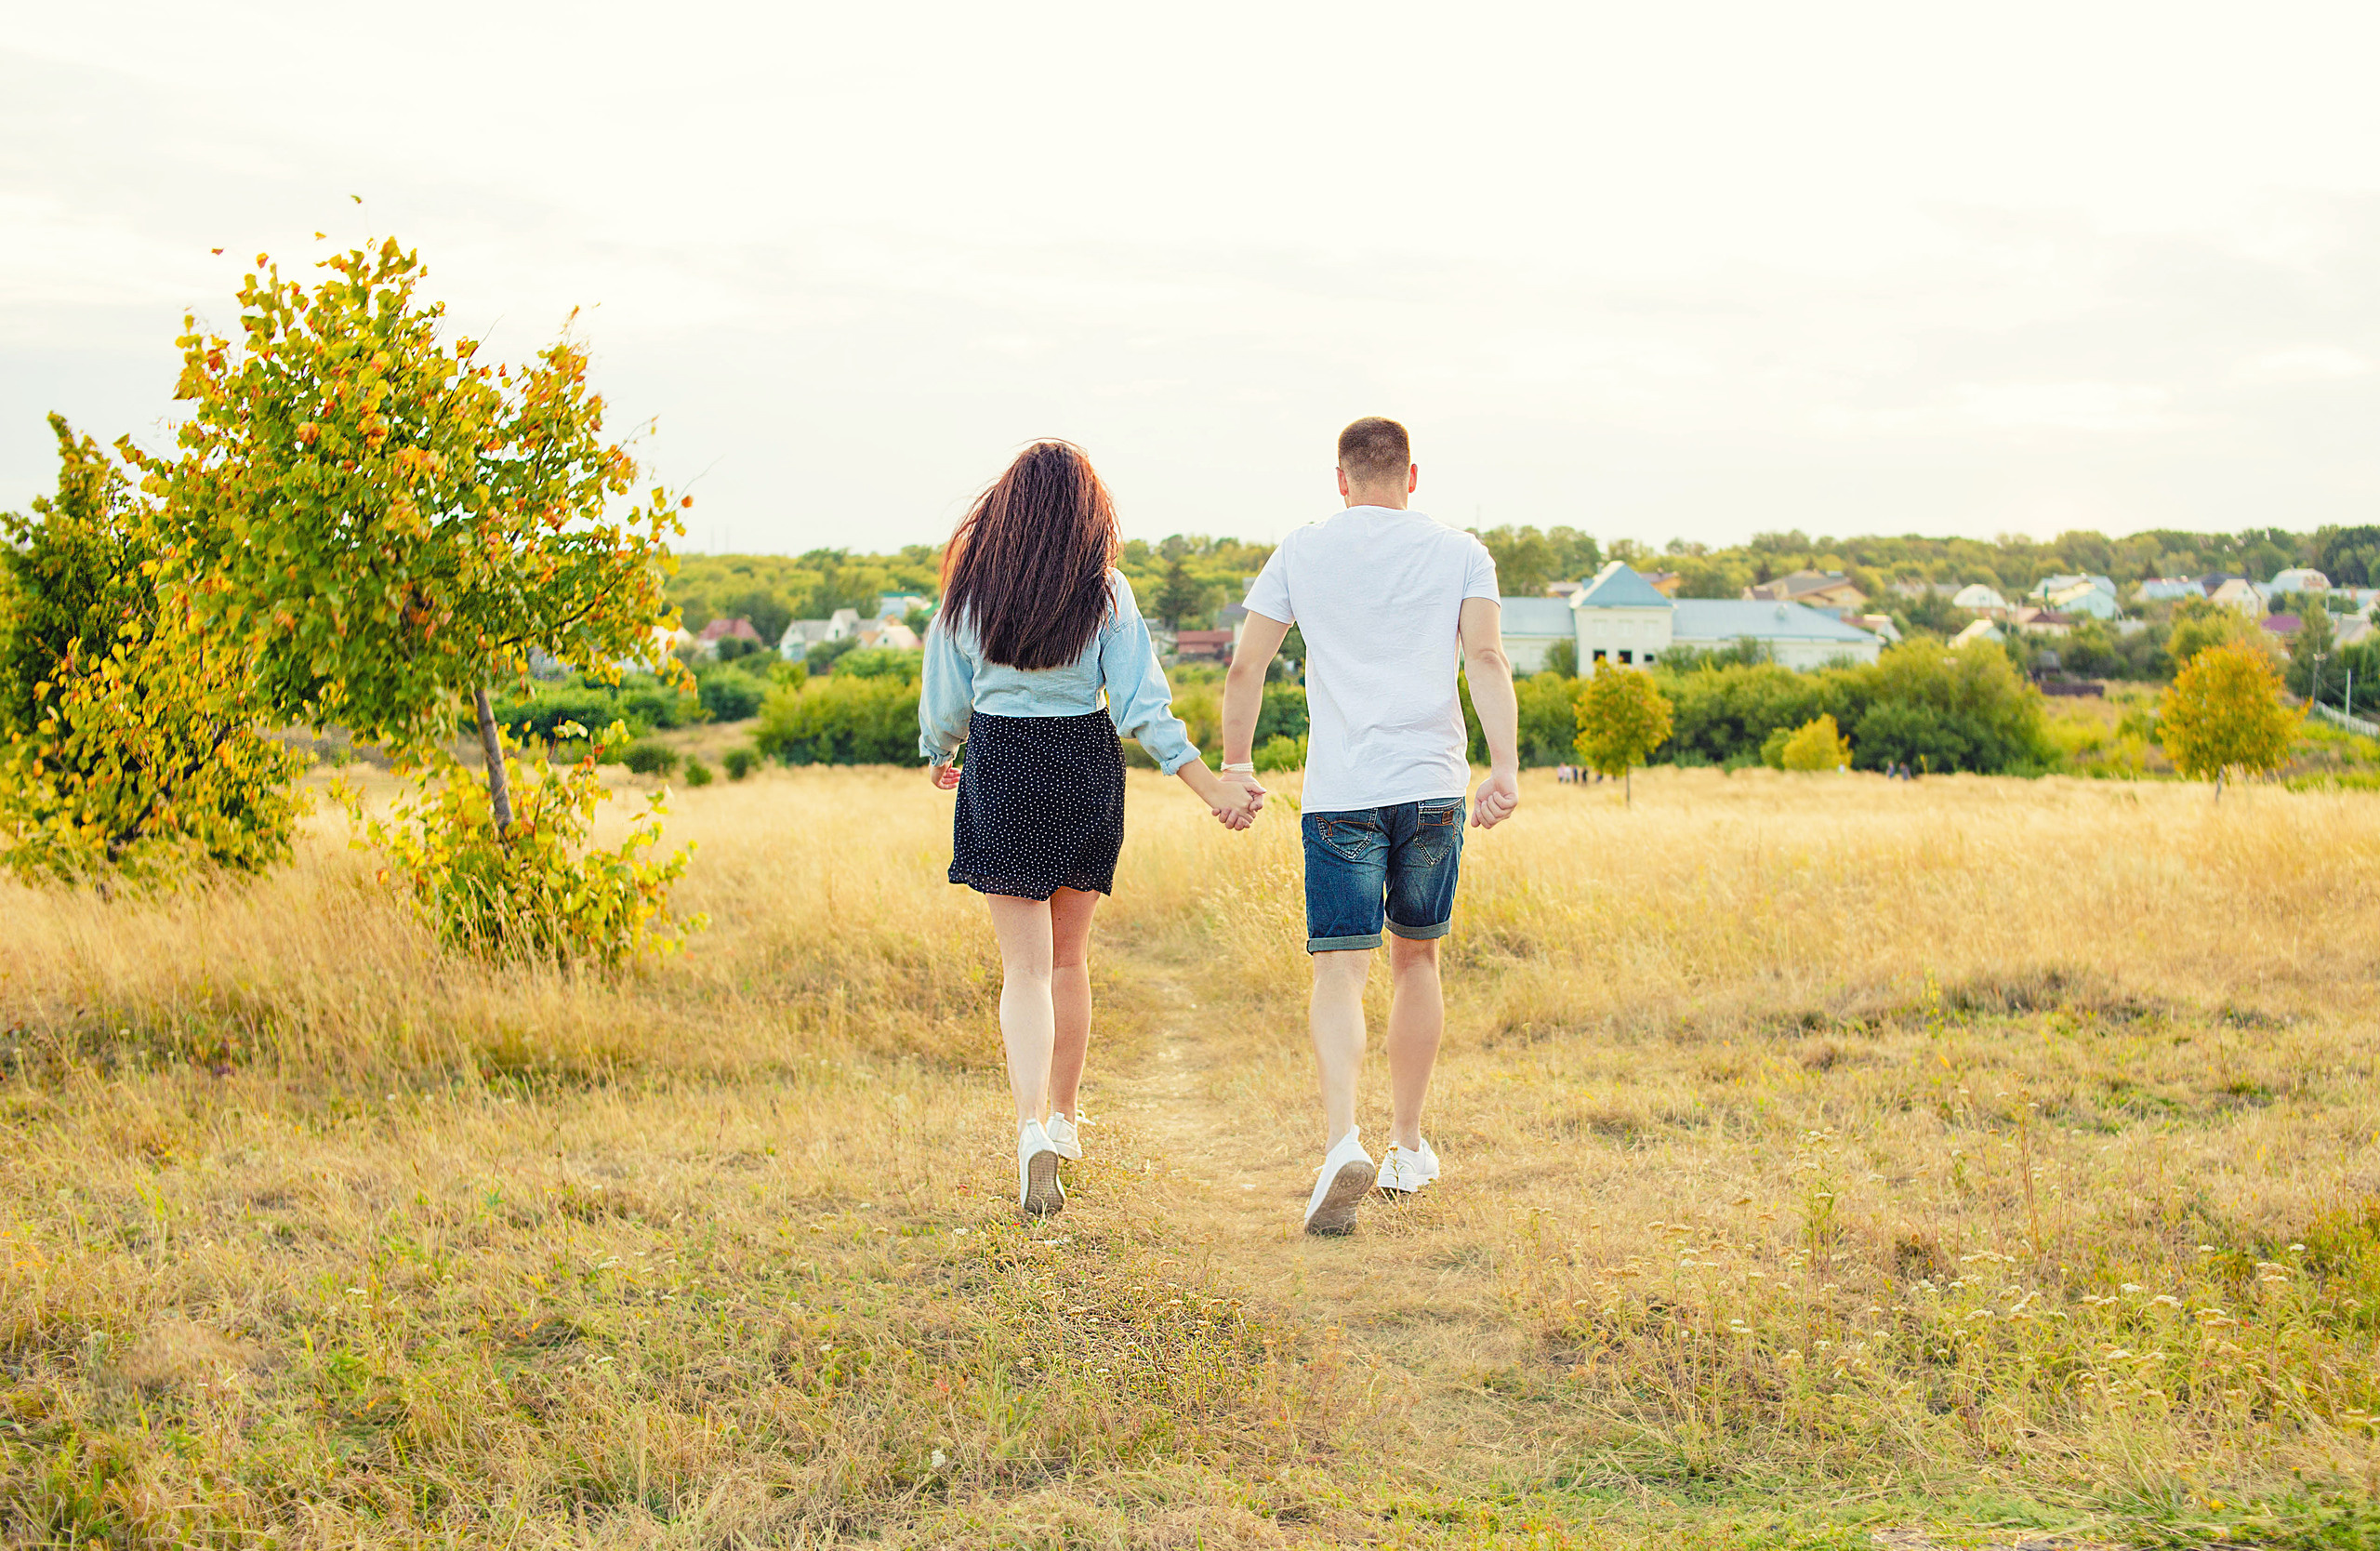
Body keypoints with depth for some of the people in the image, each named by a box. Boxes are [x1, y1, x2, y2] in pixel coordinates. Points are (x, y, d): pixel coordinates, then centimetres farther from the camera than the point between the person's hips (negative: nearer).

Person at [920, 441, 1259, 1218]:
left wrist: (940, 759, 27)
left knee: (1025, 965, 0)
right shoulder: (1105, 592, -5)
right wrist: (1211, 786, -10)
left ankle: (1033, 1127, -20)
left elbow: (945, 698, 7)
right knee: (1069, 957, 17)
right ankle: (1064, 1116, 29)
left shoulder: (970, 591, -3)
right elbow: (1142, 705, -11)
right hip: (1086, 769, 1)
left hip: (999, 768, -1)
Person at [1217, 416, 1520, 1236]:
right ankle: (1407, 1148, 24)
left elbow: (1245, 666, 4)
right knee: (1416, 959, 16)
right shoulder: (1459, 552, 7)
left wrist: (1234, 764, 13)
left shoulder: (1302, 551, 7)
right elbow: (1486, 658, -6)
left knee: (1340, 970, -4)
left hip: (1340, 794, -1)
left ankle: (1342, 1139, -25)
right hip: (1433, 787, 1)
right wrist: (1506, 766, -9)